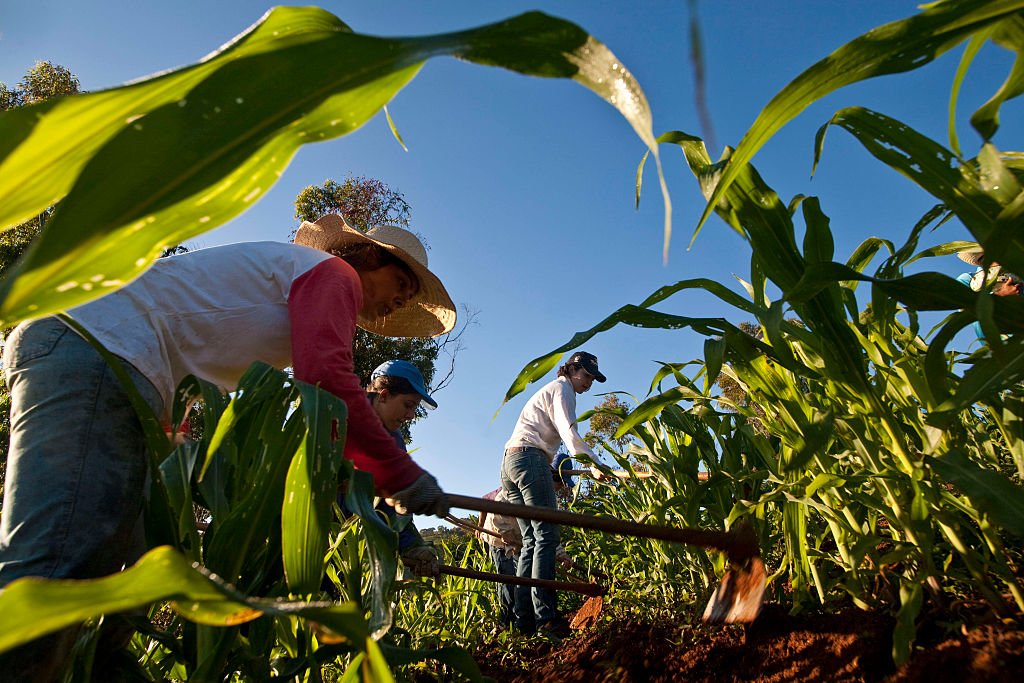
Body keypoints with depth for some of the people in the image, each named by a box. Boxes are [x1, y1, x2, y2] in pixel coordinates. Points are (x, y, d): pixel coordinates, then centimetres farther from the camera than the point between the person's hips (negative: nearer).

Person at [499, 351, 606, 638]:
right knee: (546, 536, -14)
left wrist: (552, 475, 22)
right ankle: (545, 615, -20)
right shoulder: (562, 388, 2)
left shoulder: (547, 392, 32)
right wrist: (594, 464, -26)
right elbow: (569, 433, -14)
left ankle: (524, 618, 0)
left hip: (509, 463, 9)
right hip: (530, 459, -9)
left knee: (531, 541, 4)